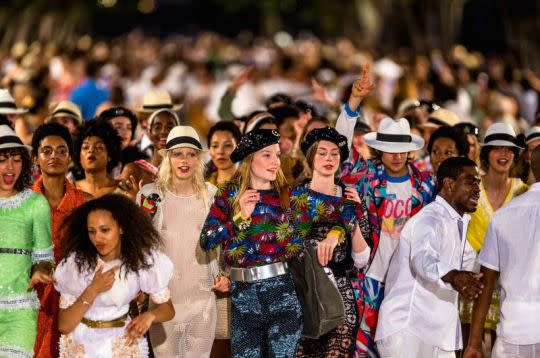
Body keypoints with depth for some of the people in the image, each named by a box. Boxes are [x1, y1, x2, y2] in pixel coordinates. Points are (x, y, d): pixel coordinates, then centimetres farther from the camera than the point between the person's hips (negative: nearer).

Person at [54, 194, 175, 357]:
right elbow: (63, 326, -17)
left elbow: (167, 308, -6)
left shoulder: (141, 260, -13)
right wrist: (93, 290, -28)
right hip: (80, 345, 0)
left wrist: (149, 315, -26)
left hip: (122, 345, 0)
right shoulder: (76, 262, -16)